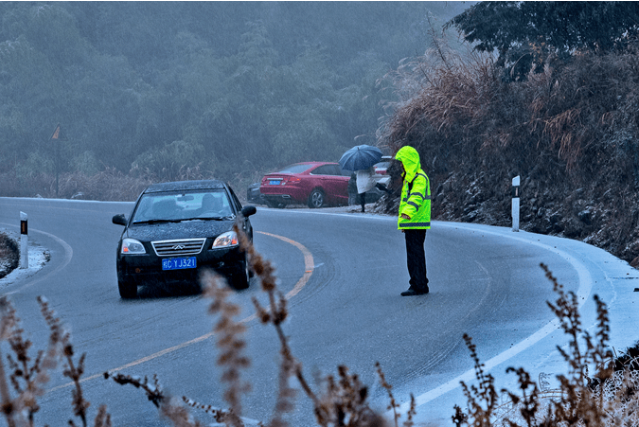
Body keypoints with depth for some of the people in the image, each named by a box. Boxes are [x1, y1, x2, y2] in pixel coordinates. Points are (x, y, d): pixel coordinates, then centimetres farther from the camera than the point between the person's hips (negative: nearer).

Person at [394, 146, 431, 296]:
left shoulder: (420, 178, -14)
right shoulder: (409, 178, 21)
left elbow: (417, 197, -31)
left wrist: (407, 212, -47)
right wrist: (404, 222, 34)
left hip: (416, 223, -11)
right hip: (411, 224, 11)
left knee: (415, 254, -10)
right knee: (415, 254, 13)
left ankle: (419, 286, -10)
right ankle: (420, 285, 18)